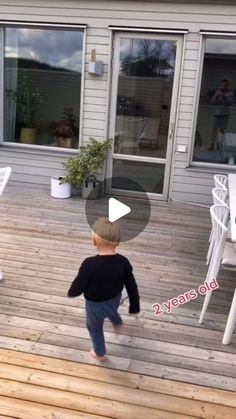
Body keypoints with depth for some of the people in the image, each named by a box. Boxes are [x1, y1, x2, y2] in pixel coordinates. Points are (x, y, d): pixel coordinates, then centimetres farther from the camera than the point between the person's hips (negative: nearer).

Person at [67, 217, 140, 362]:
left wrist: (71, 293, 0)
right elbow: (132, 286, -10)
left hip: (96, 305, -4)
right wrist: (135, 306, 6)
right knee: (112, 311, 39)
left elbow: (77, 288, -24)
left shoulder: (90, 264, -36)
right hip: (115, 300, 4)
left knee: (95, 328, 26)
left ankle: (100, 353, 49)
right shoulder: (123, 262, -22)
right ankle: (118, 324, 69)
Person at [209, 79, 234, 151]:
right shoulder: (218, 92, 10)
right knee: (214, 129, -3)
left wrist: (224, 97, -22)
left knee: (222, 130, -3)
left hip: (225, 114, -2)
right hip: (217, 113, 2)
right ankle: (212, 144, -2)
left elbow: (230, 102, -9)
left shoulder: (230, 93, 3)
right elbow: (213, 102, 5)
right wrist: (216, 97, -14)